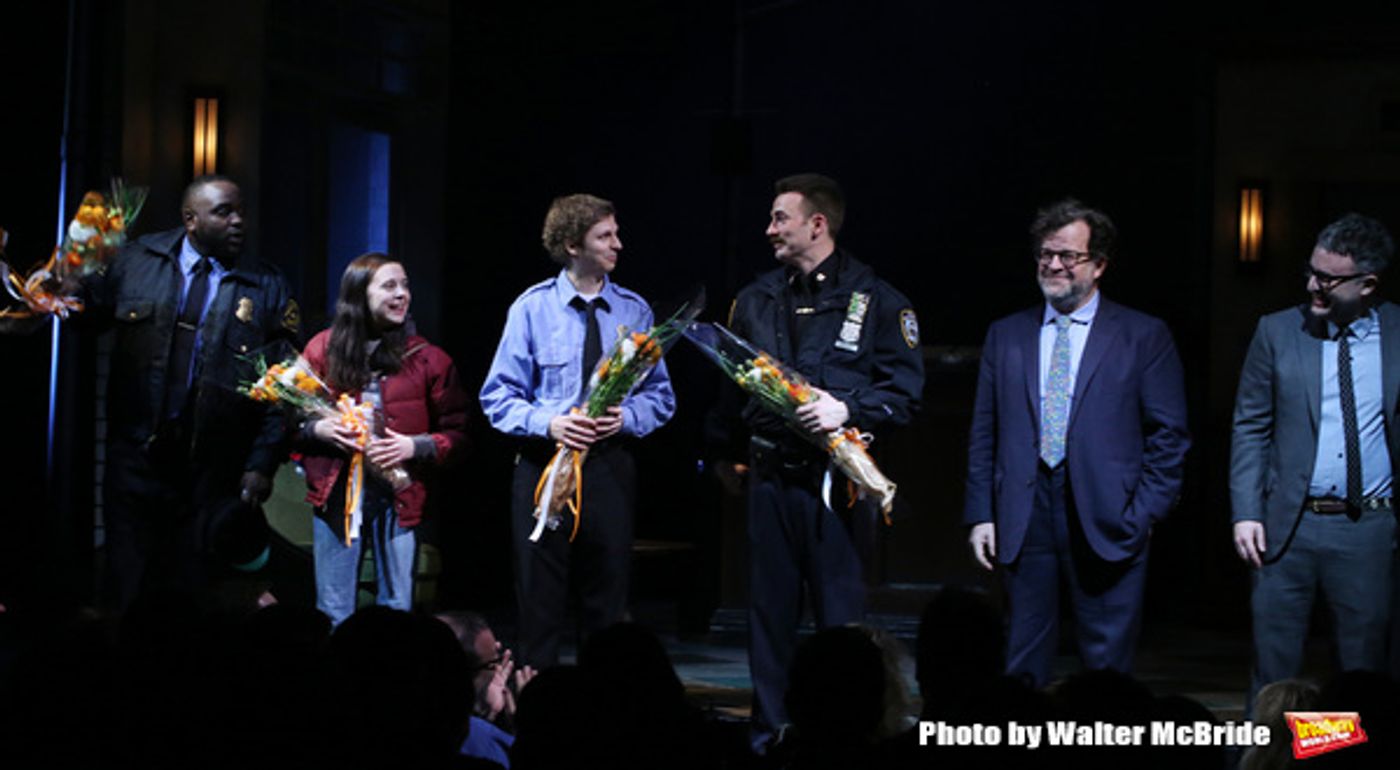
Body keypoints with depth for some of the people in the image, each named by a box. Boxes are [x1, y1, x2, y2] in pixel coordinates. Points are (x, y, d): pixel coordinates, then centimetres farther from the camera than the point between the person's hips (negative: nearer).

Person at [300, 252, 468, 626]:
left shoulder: (427, 358, 2)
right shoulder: (323, 349, 4)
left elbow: (456, 431, 3)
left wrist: (415, 446, -13)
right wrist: (316, 428, -10)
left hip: (399, 496, -1)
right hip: (336, 493, 1)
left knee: (397, 610, 4)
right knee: (333, 612, 6)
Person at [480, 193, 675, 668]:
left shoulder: (634, 311, 5)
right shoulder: (532, 308, 0)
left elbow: (659, 395, 8)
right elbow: (498, 397, -1)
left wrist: (626, 417, -13)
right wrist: (549, 423, -18)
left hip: (610, 465, 2)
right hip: (544, 464, -1)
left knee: (608, 601, 6)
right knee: (540, 599, 3)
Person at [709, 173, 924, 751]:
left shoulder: (875, 300, -2)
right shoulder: (755, 300, 13)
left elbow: (906, 390, -5)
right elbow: (731, 383, 21)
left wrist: (846, 409, -18)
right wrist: (725, 453, 21)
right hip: (769, 479, 4)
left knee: (842, 614, -2)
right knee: (769, 611, 8)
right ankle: (768, 735, 17)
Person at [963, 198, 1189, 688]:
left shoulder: (1144, 337, 4)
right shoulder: (1005, 336, 14)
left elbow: (1168, 436, 2)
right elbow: (984, 434, 14)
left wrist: (1143, 515, -7)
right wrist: (980, 514, 5)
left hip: (1107, 522, -3)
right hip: (1024, 519, 3)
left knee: (1107, 668, 0)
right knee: (1021, 668, 4)